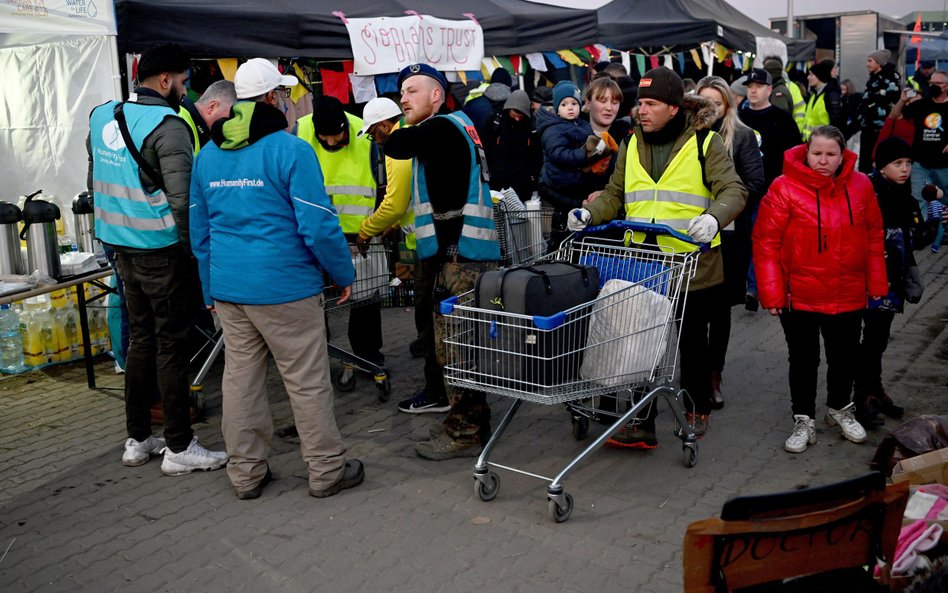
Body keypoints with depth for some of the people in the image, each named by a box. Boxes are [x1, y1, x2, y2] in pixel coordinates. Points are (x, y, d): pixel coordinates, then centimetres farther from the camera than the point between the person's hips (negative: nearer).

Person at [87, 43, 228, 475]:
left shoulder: (101, 118, 9)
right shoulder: (167, 125, -15)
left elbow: (96, 181, 18)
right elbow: (182, 199, -21)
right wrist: (196, 248, -10)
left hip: (121, 248, 8)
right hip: (162, 251, -7)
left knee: (141, 339, 16)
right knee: (171, 347, 0)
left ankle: (137, 439, 24)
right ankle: (179, 448, 8)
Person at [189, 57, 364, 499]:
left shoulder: (208, 155, 10)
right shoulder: (291, 151, -11)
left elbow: (199, 231, 14)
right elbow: (319, 226, -14)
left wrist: (211, 290, 21)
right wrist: (344, 274, -1)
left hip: (227, 288, 7)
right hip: (284, 287, -6)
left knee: (240, 379, 12)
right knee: (308, 382, 4)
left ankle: (246, 473, 22)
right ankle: (327, 471, 14)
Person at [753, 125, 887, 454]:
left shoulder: (860, 186, -1)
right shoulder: (785, 189, -14)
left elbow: (874, 237, 7)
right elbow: (766, 242, -13)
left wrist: (876, 284, 7)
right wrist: (771, 292, -15)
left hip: (848, 296, 4)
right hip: (799, 296, -3)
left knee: (845, 356, 18)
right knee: (804, 360, 9)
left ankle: (840, 409, 42)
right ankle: (804, 420, 27)